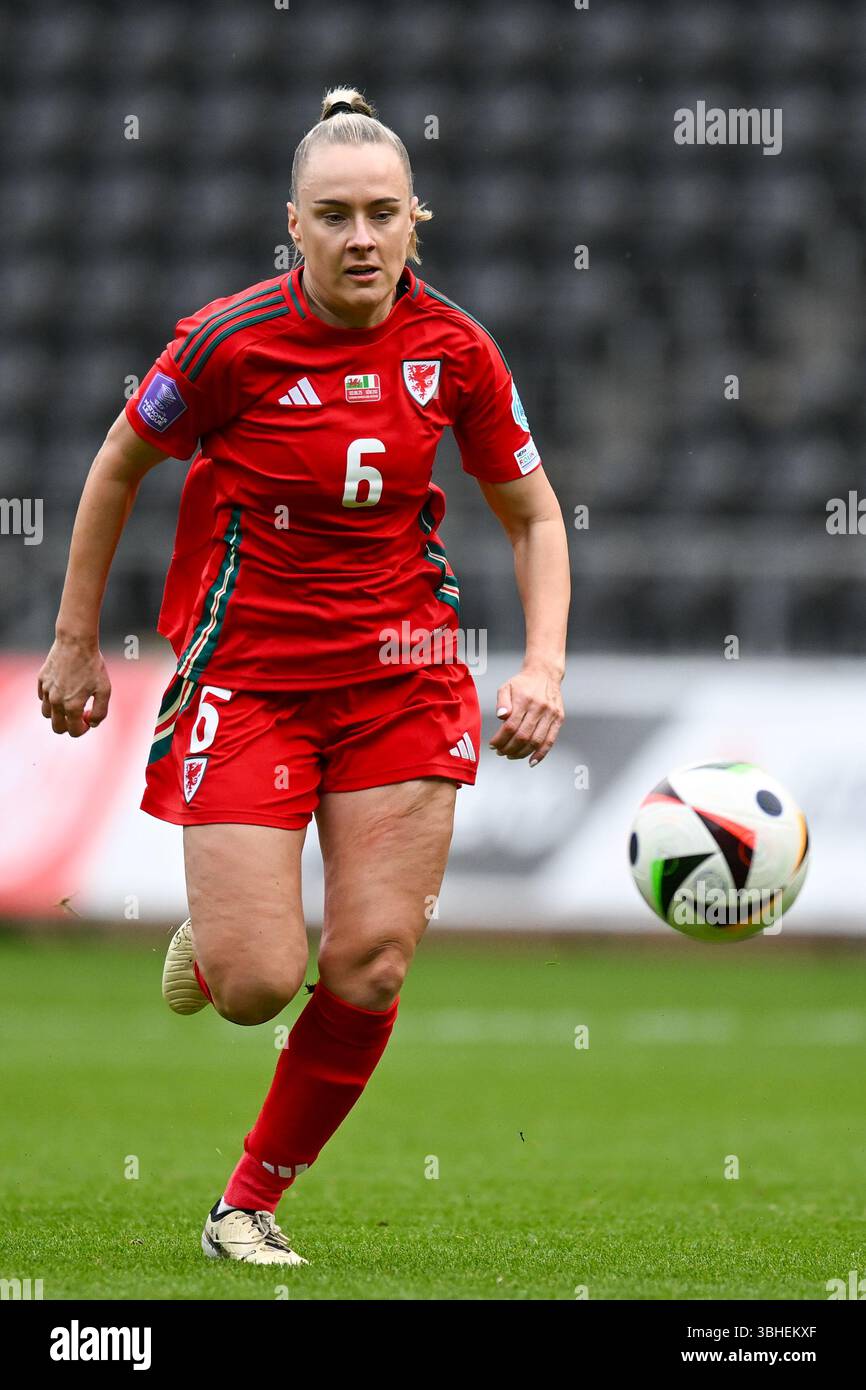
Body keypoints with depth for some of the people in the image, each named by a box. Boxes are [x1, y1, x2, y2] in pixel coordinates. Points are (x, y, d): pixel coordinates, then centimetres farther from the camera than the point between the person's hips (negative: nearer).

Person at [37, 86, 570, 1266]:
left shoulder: (453, 350, -5)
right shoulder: (231, 341, -14)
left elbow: (534, 515, 8)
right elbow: (119, 468, 3)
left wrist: (544, 665, -6)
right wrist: (76, 640, 7)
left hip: (399, 672, 3)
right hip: (246, 671, -3)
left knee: (369, 971, -5)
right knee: (258, 985, -11)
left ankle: (252, 1202, 16)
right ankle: (212, 939, 28)